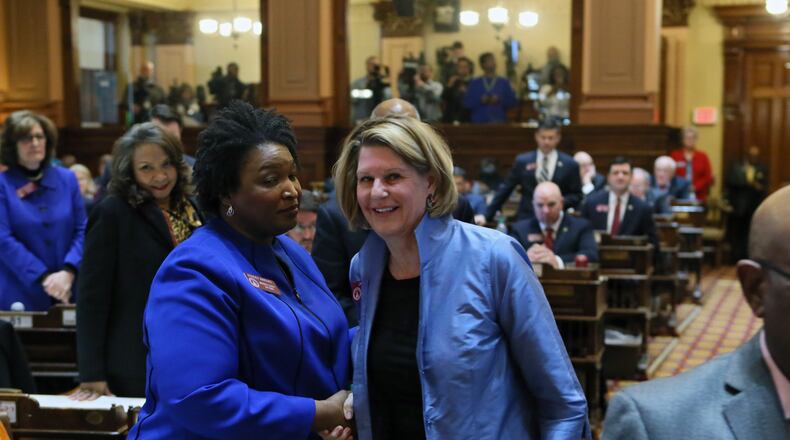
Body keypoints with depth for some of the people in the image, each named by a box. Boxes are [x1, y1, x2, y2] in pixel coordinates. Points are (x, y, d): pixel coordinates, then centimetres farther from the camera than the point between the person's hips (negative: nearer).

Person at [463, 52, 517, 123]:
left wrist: (499, 100, -11)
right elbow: (467, 103, 3)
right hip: (479, 123, -1)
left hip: (499, 123, 1)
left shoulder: (504, 82, 8)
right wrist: (480, 101, -11)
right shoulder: (474, 83, 8)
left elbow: (512, 101, 5)